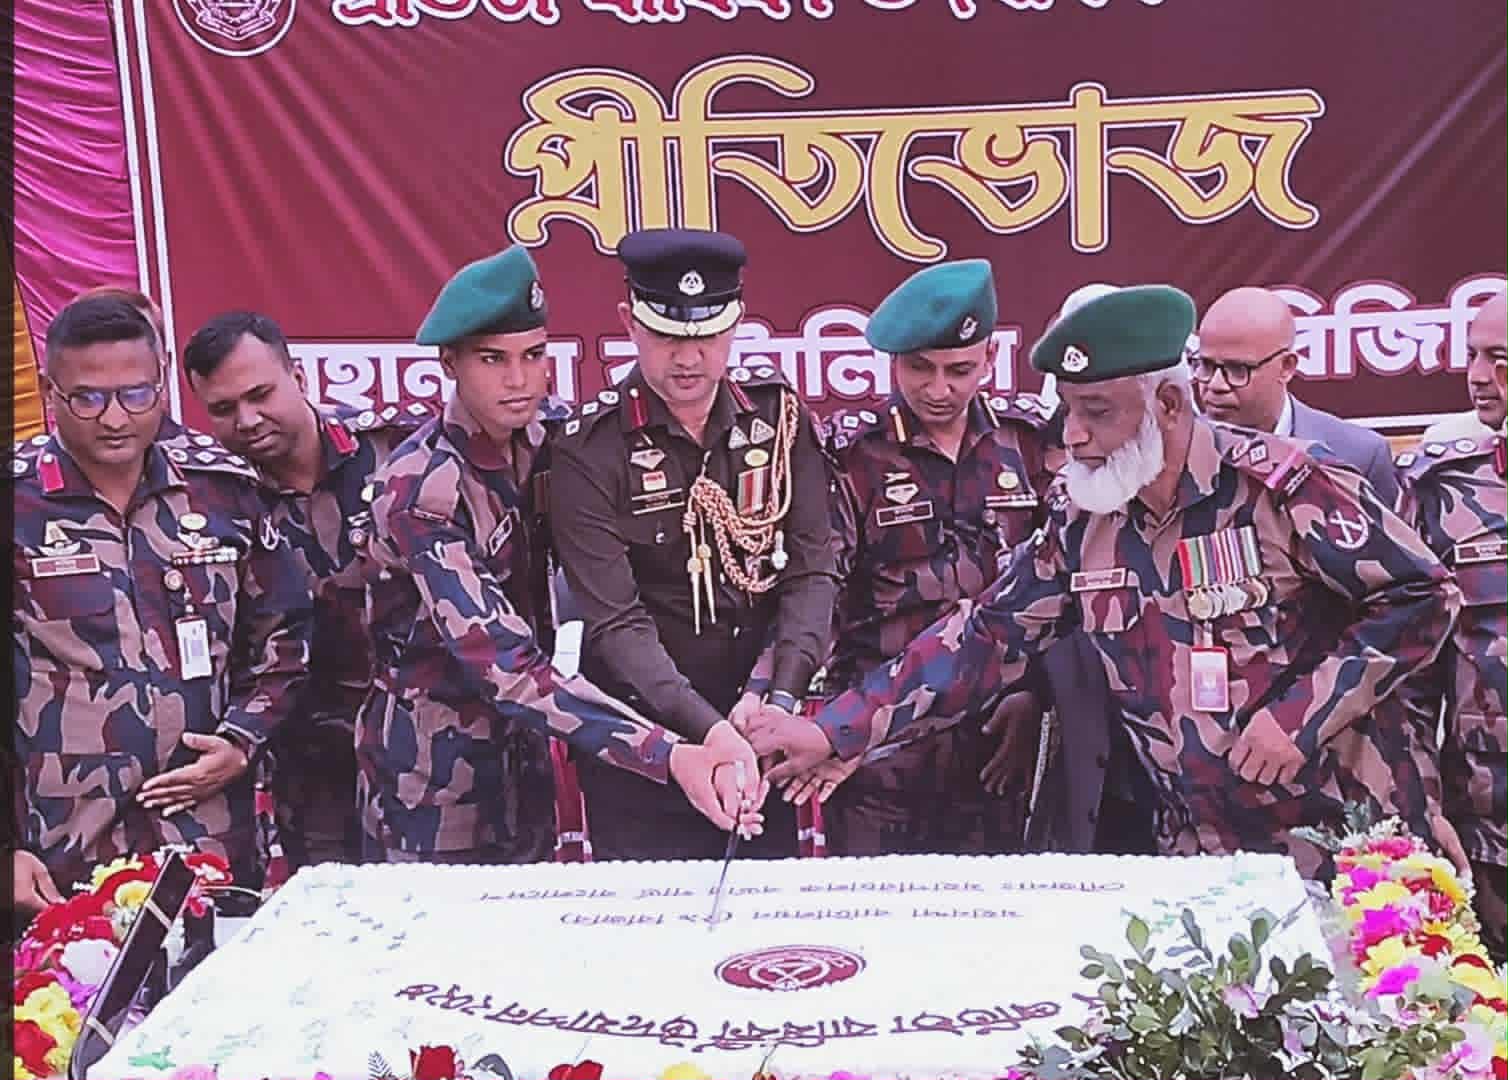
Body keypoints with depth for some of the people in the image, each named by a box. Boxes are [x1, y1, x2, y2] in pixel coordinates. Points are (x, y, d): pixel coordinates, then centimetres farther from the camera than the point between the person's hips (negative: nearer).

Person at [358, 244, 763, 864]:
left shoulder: (540, 434, -4)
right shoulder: (421, 487, -23)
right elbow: (506, 668, -31)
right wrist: (668, 756, -39)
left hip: (518, 754, 6)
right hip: (434, 784, -6)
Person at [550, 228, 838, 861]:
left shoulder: (776, 411, -1)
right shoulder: (591, 450, -13)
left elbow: (811, 570, -5)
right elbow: (617, 625, -18)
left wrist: (780, 700, -18)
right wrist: (709, 732, -28)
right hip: (640, 745, -3)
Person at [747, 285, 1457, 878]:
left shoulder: (1284, 486, -16)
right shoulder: (1081, 517, -1)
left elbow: (1421, 595, -10)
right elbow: (985, 638, 0)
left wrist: (1303, 714, -18)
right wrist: (833, 732, -7)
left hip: (1344, 844, -3)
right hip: (1198, 853, 4)